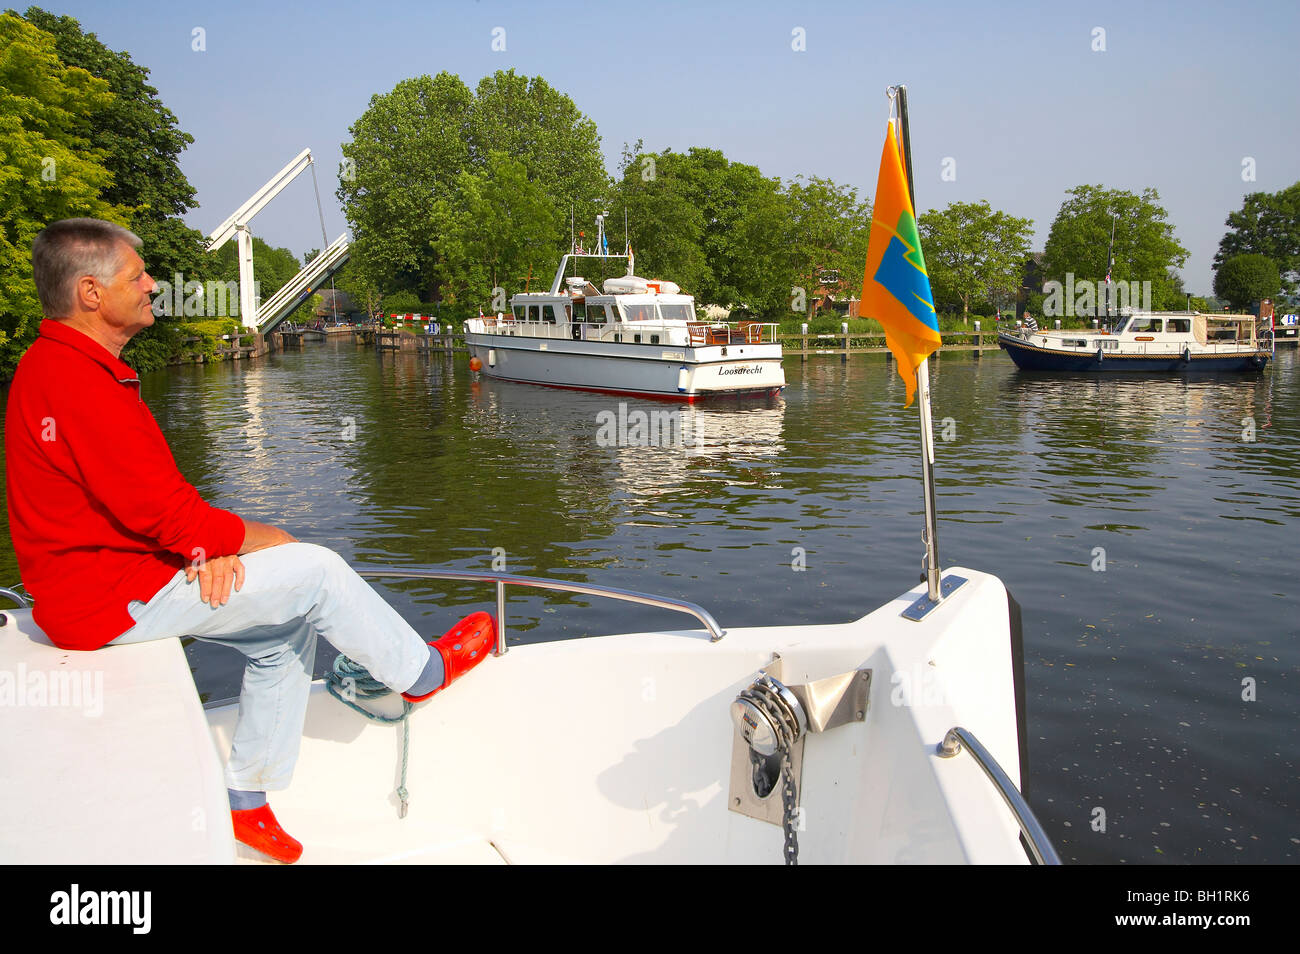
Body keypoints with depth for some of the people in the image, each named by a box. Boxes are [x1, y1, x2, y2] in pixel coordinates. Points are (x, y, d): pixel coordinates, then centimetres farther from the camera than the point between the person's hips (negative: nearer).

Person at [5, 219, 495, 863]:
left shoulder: (54, 365, 12)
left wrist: (207, 546, -7)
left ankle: (247, 800, 22)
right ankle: (423, 671, 12)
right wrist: (265, 539, -8)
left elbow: (158, 491, 10)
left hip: (100, 579, 11)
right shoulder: (79, 384, -24)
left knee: (286, 630, 12)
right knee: (316, 572, -11)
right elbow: (160, 509, -24)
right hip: (109, 597, -11)